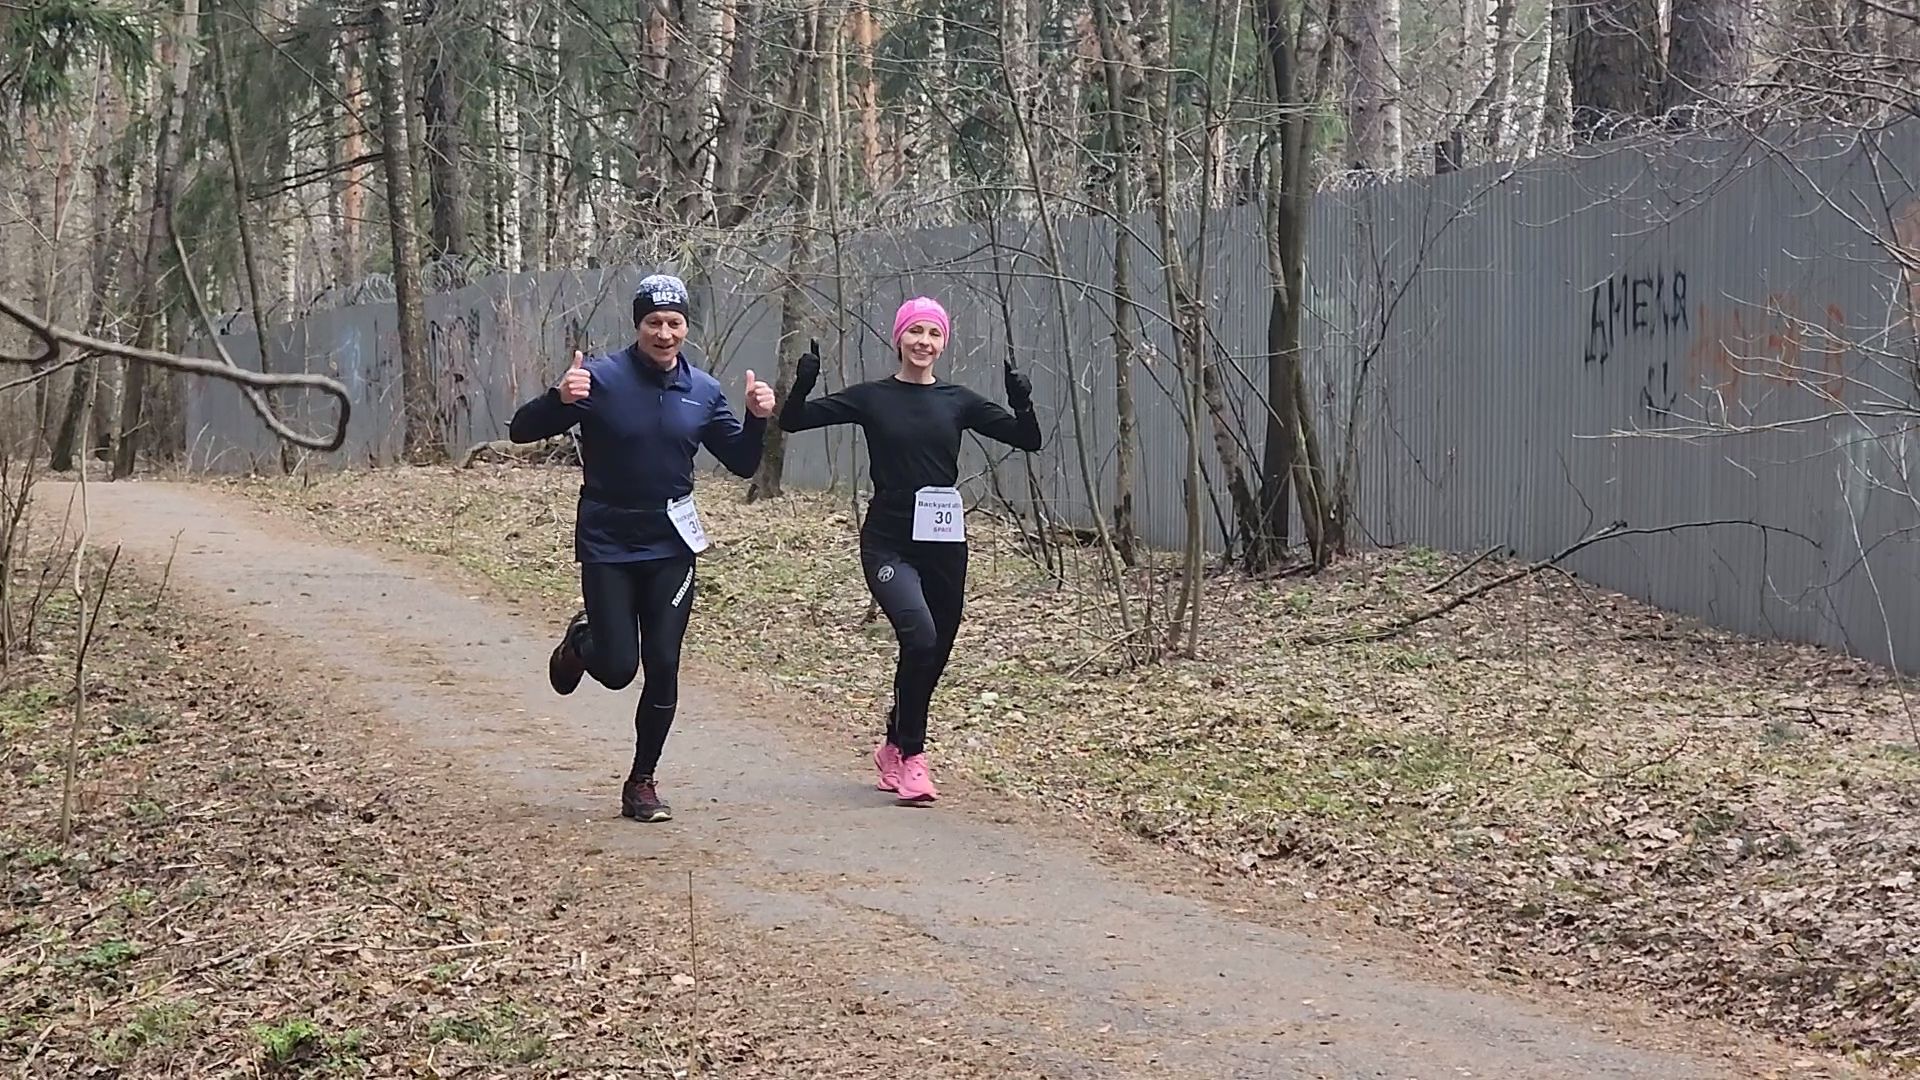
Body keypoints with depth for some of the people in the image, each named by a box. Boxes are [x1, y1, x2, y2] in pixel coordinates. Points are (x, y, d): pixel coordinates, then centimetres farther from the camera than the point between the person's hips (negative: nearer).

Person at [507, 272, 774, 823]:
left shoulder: (703, 391, 2)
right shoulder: (601, 377, -10)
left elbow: (742, 463, 10)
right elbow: (522, 430, -11)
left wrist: (757, 419, -10)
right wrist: (559, 398, -31)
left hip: (671, 548, 3)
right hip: (607, 547, -3)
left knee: (663, 670, 0)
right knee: (617, 669, -4)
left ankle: (642, 784, 16)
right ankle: (581, 641, 33)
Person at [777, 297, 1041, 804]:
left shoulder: (958, 401, 7)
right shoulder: (872, 398, 2)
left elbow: (1028, 440, 5)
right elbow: (793, 421, -1)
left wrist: (1022, 404, -15)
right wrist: (802, 385, -20)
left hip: (944, 543, 4)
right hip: (888, 545, -4)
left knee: (934, 654, 10)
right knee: (919, 634, -25)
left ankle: (894, 748, 35)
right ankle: (912, 755, -11)